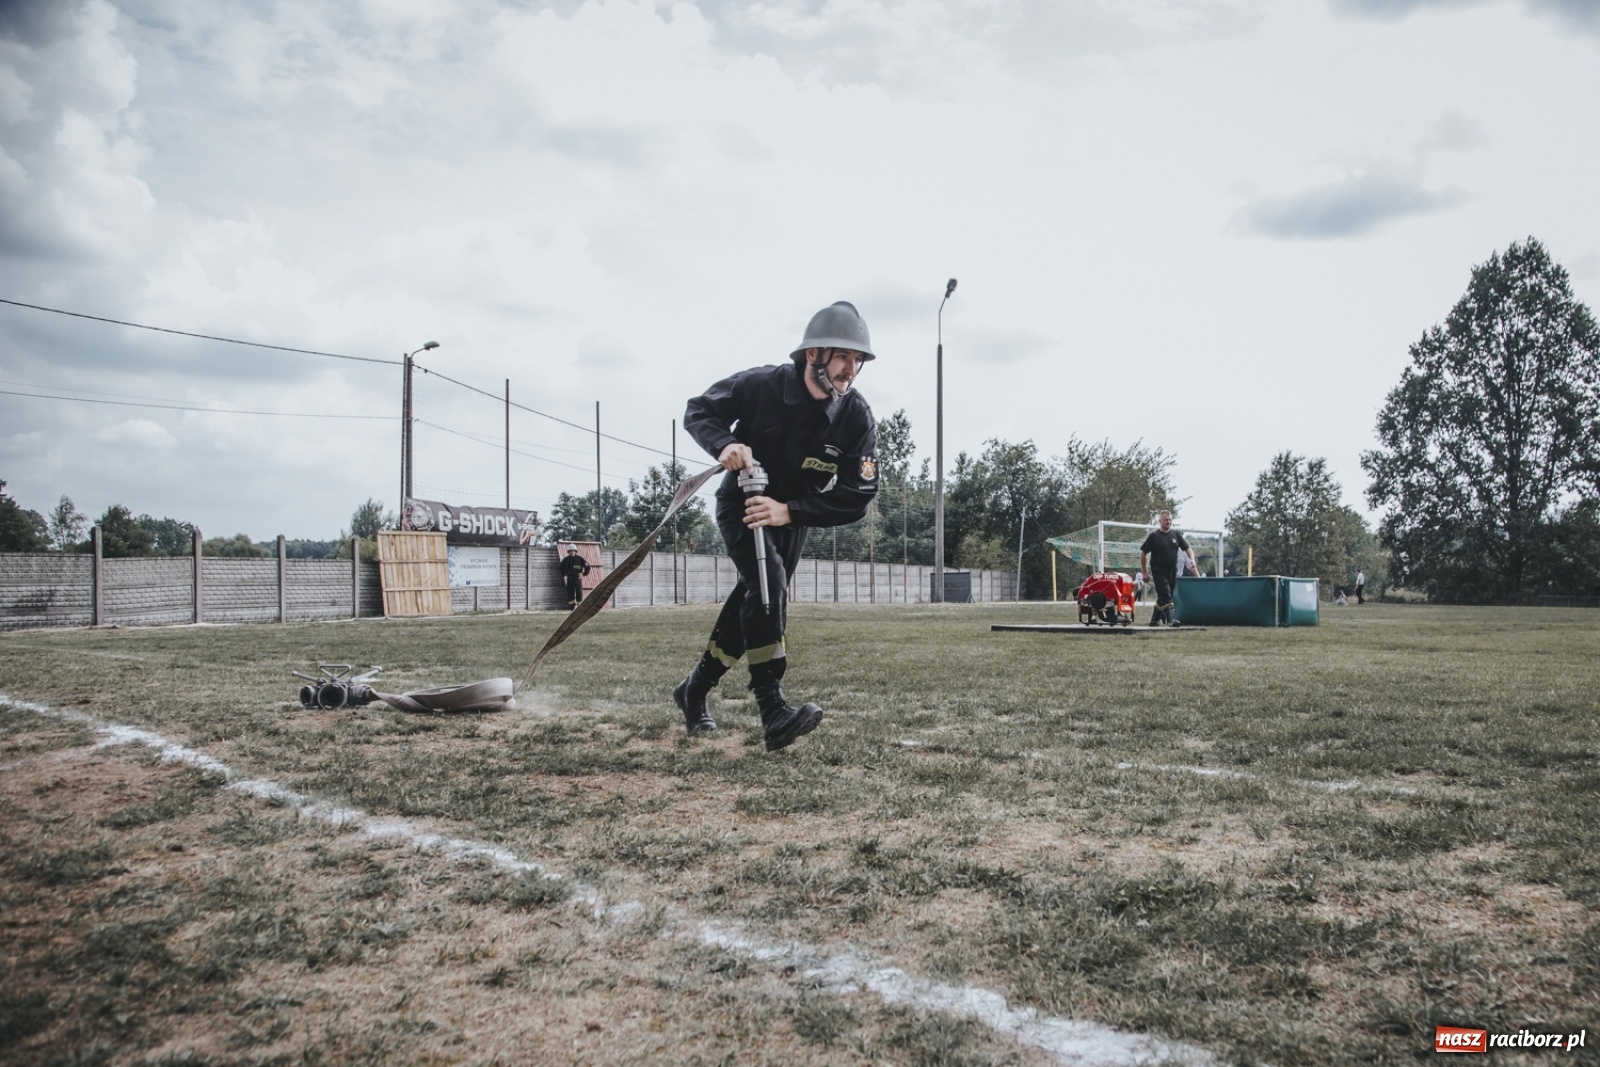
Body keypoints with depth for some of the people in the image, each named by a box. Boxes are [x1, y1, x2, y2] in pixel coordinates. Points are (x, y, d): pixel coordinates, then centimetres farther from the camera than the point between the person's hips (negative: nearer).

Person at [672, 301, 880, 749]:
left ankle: (694, 691, 31)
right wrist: (724, 444, -31)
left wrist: (790, 510, -32)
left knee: (752, 604, 9)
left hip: (793, 517, 4)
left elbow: (857, 498, -21)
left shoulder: (857, 417, -20)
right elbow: (698, 410, -9)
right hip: (740, 504, -4)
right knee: (768, 583, -26)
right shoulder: (759, 385, -24)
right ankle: (772, 712, -30)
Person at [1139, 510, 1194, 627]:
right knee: (1165, 596, -15)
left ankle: (1155, 619, 18)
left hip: (1172, 571, 4)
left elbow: (1187, 548, 13)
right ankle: (1170, 619, -14)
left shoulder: (1176, 534, 9)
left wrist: (1192, 559, -9)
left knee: (1163, 597, 9)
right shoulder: (1154, 536, -3)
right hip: (1159, 570, -4)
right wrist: (1144, 572, -2)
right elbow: (1143, 553, 0)